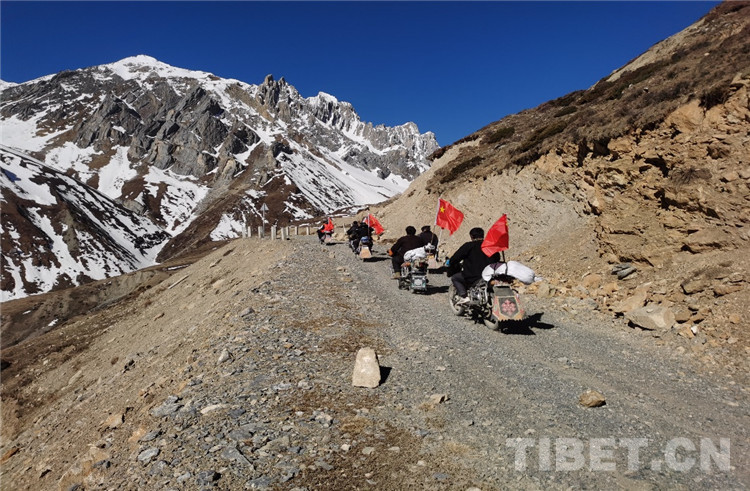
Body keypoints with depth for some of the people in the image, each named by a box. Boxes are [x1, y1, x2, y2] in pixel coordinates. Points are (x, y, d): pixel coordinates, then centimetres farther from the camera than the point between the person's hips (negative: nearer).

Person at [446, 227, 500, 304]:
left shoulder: (468, 246, -5)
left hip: (473, 278, -5)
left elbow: (455, 258, -5)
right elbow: (497, 258, 21)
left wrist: (450, 262, 17)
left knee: (454, 278, 15)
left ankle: (464, 296, -5)